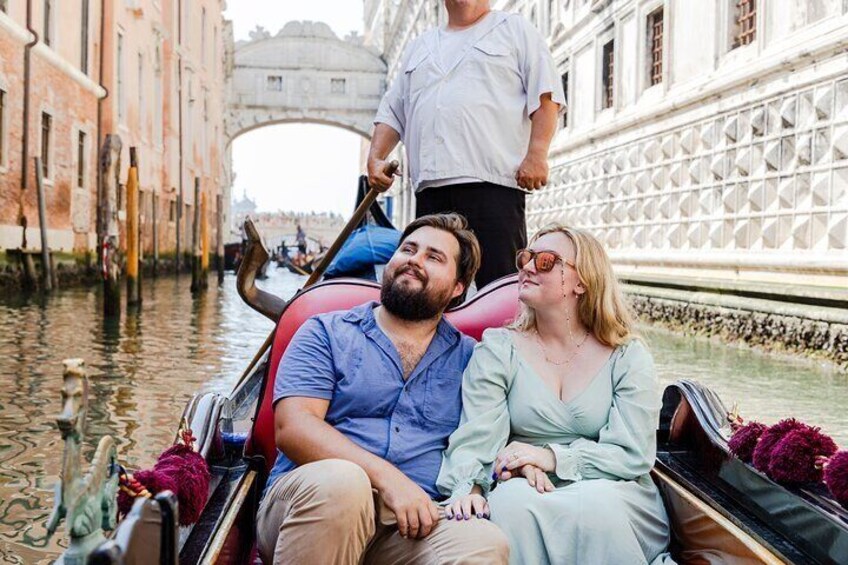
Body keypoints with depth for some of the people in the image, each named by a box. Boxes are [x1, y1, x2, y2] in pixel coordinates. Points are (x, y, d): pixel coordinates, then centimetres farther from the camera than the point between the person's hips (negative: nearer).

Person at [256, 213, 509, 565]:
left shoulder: (467, 357, 19)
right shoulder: (327, 334, 10)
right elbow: (293, 427, -4)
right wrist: (385, 477, -16)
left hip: (414, 522, 0)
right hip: (311, 498, 0)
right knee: (340, 480, -36)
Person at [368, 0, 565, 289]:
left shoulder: (515, 29, 14)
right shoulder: (419, 47, 29)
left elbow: (546, 96, 2)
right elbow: (392, 111, 27)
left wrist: (536, 154, -11)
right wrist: (376, 156, 11)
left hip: (493, 182, -5)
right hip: (430, 187, 5)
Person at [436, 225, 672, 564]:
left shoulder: (627, 357, 4)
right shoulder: (498, 350, 5)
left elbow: (634, 454, -5)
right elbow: (474, 440, -7)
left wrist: (552, 457, -18)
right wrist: (467, 487, -28)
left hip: (612, 494, 1)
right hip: (527, 498, 0)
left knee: (594, 505, -34)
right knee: (512, 499, -34)